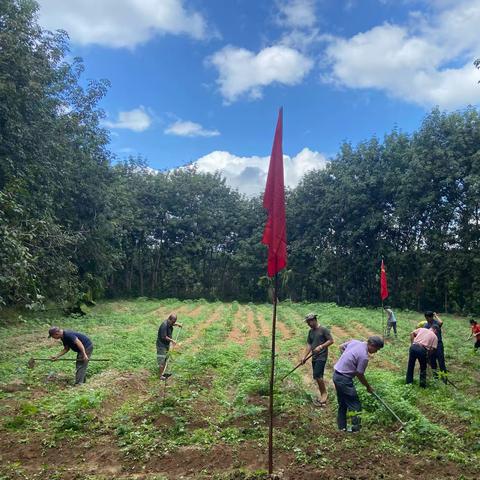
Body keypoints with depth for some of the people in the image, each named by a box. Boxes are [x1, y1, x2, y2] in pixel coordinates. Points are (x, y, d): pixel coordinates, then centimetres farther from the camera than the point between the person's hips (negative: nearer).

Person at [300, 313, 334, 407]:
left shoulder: (323, 330, -8)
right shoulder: (311, 332, 13)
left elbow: (331, 341, -9)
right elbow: (309, 345, 15)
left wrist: (321, 346, -19)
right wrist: (305, 356, 8)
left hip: (321, 357, -8)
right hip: (314, 358, 8)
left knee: (317, 375, -16)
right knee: (318, 377, 9)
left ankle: (324, 394, 2)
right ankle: (323, 398, 18)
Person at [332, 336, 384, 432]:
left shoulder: (355, 341, 0)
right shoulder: (364, 357, -22)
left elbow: (341, 347, 17)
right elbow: (360, 375, -12)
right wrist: (368, 387, 5)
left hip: (336, 374, 9)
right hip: (344, 379, -9)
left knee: (342, 403, 20)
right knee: (355, 405, 4)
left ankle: (342, 426, 27)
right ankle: (355, 428, 9)